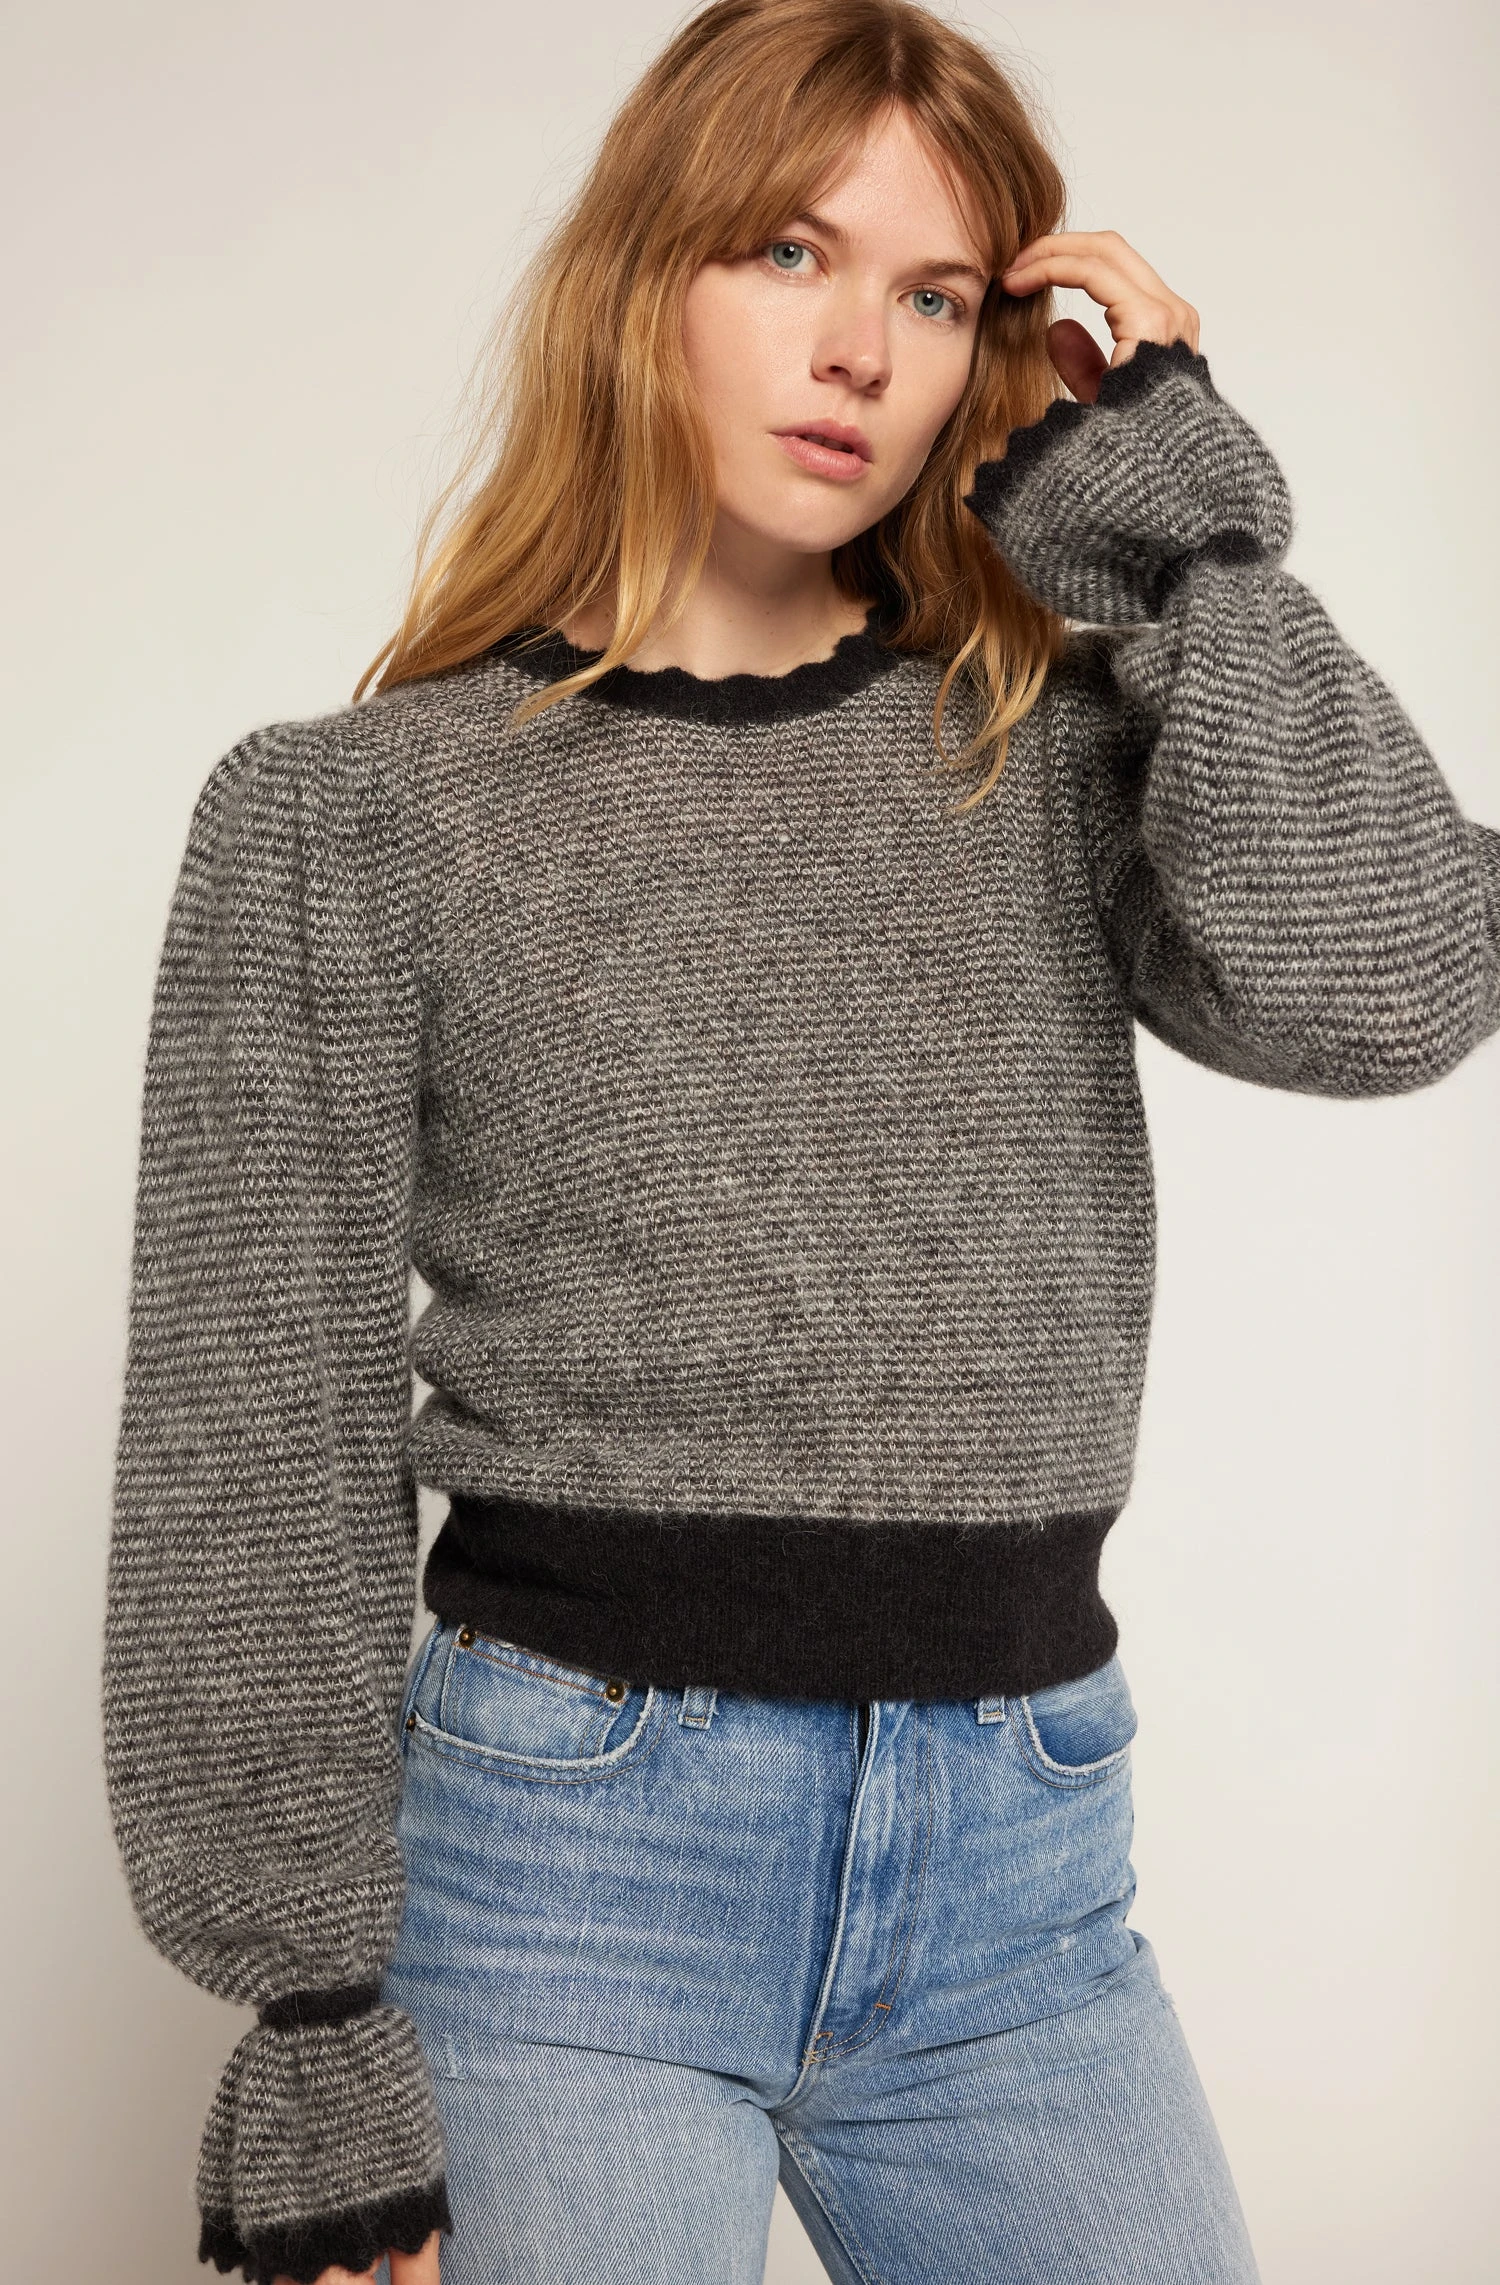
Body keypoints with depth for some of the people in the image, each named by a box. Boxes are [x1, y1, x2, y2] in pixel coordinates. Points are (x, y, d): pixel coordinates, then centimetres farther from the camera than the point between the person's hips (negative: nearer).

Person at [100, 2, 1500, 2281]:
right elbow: (258, 1442, -4)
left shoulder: (1060, 748, 6)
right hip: (568, 1844, -3)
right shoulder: (355, 810, -2)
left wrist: (1170, 518, -5)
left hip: (1025, 1857, 3)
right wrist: (314, 2034, -7)